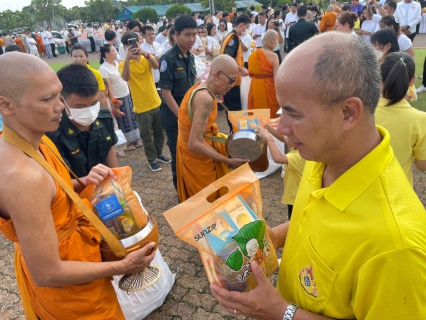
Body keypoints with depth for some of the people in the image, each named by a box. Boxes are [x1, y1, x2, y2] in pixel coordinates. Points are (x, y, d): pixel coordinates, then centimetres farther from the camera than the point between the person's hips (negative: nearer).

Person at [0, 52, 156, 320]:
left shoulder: (37, 141, -8)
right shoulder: (22, 175, -37)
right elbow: (47, 274, -30)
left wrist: (84, 183, -9)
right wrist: (122, 267, -20)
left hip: (58, 257, 8)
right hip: (64, 286, -8)